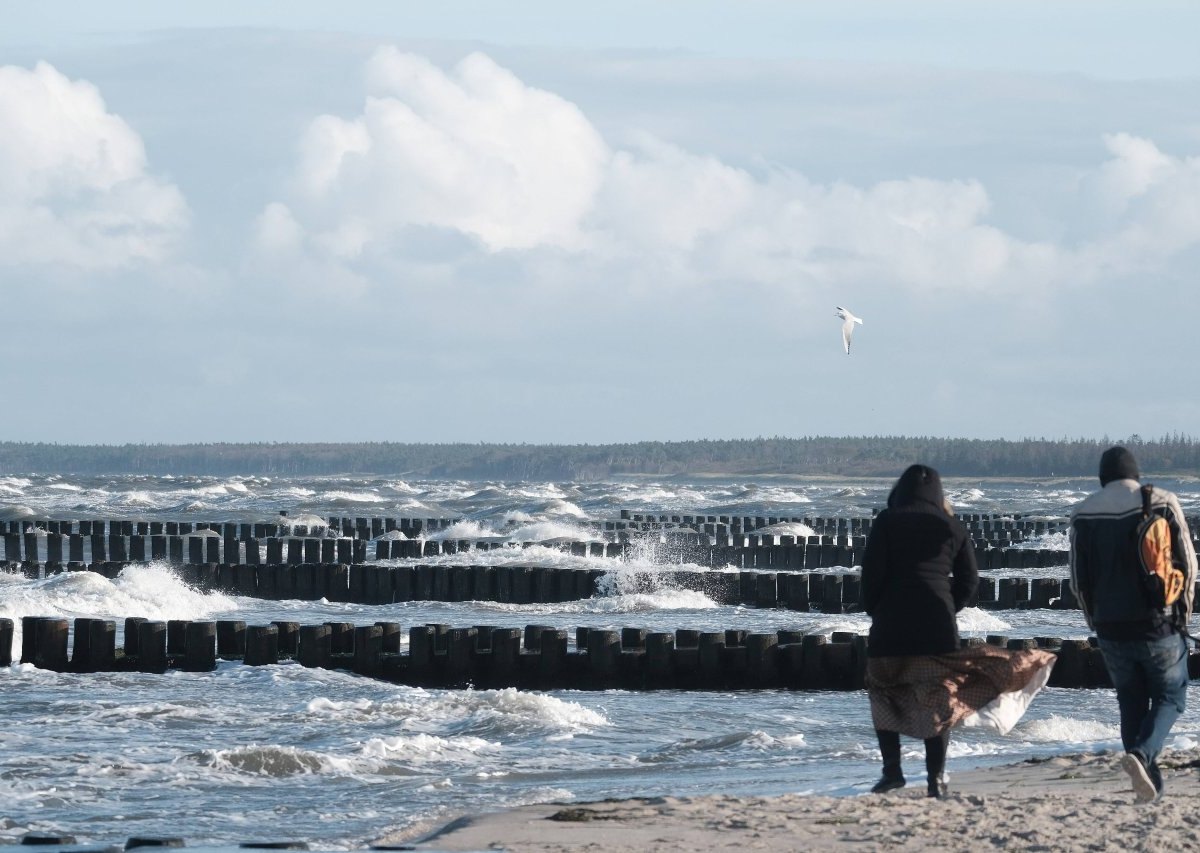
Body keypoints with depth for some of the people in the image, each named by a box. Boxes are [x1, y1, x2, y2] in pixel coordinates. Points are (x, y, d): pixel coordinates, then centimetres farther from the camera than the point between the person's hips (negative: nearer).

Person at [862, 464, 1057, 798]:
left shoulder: (887, 522, 1)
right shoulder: (952, 527, 9)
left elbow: (872, 571, -5)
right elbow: (969, 578, 7)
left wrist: (873, 610, 7)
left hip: (892, 623, -2)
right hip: (938, 627, 2)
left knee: (883, 696, 11)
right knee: (938, 700, 6)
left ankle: (892, 770, 0)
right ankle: (936, 779, 0)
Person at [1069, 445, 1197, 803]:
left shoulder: (1083, 514, 0)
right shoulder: (1162, 503, -6)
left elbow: (1078, 580, 4)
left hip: (1112, 627, 2)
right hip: (1159, 625, -2)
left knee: (1131, 703, 15)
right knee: (1169, 697, 11)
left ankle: (1151, 786, 12)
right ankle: (1142, 755, -16)